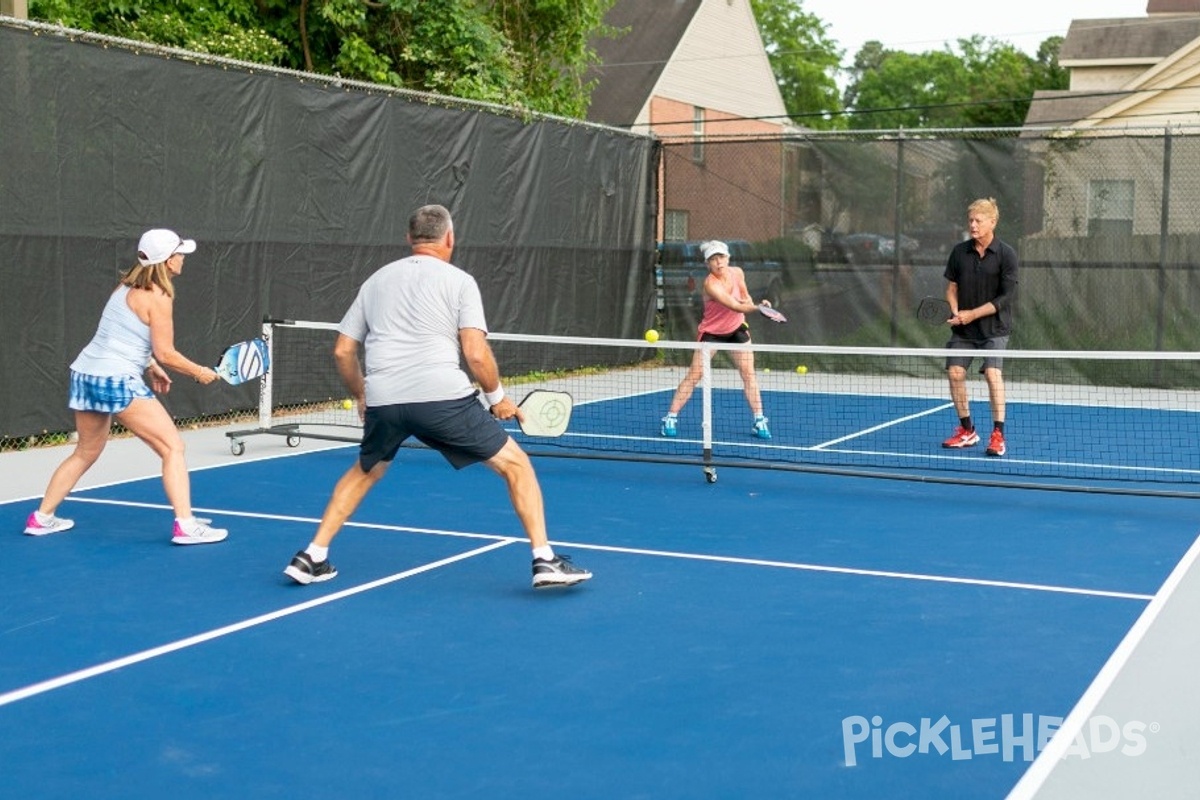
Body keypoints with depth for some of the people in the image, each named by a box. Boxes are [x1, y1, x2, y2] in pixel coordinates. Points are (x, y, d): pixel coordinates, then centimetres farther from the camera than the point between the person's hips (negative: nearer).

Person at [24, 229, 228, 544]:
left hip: (85, 374, 9)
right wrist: (199, 372, 2)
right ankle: (186, 525, -12)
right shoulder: (158, 296, -11)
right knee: (173, 447, -5)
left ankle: (42, 518, 33)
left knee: (86, 453, 25)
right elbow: (165, 353, -11)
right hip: (117, 381, -9)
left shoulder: (127, 286, 13)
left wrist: (151, 367, 21)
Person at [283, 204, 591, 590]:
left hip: (383, 400, 5)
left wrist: (361, 397, 35)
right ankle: (544, 560, 2)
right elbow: (475, 352, -5)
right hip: (442, 397, -4)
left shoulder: (376, 280, 20)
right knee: (515, 464, 10)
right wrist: (497, 397, 10)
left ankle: (311, 558, 27)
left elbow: (342, 350, 20)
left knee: (364, 472, 31)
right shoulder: (459, 281, 7)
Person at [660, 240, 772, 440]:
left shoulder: (737, 272, -9)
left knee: (748, 373, -3)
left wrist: (751, 304, -12)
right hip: (711, 332, -5)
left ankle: (759, 422, 3)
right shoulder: (711, 284, -29)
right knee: (694, 375, -7)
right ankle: (670, 419, 1)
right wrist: (757, 307, -52)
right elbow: (735, 306, -38)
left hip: (737, 328, 5)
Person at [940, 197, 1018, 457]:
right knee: (955, 372, -3)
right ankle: (967, 431, 14)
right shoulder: (959, 251, 2)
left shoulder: (1006, 254, -10)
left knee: (992, 372, -18)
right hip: (963, 328, 4)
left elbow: (1006, 297, -12)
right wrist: (955, 312, -9)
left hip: (994, 327, -4)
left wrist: (972, 314, -16)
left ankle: (998, 435, -10)